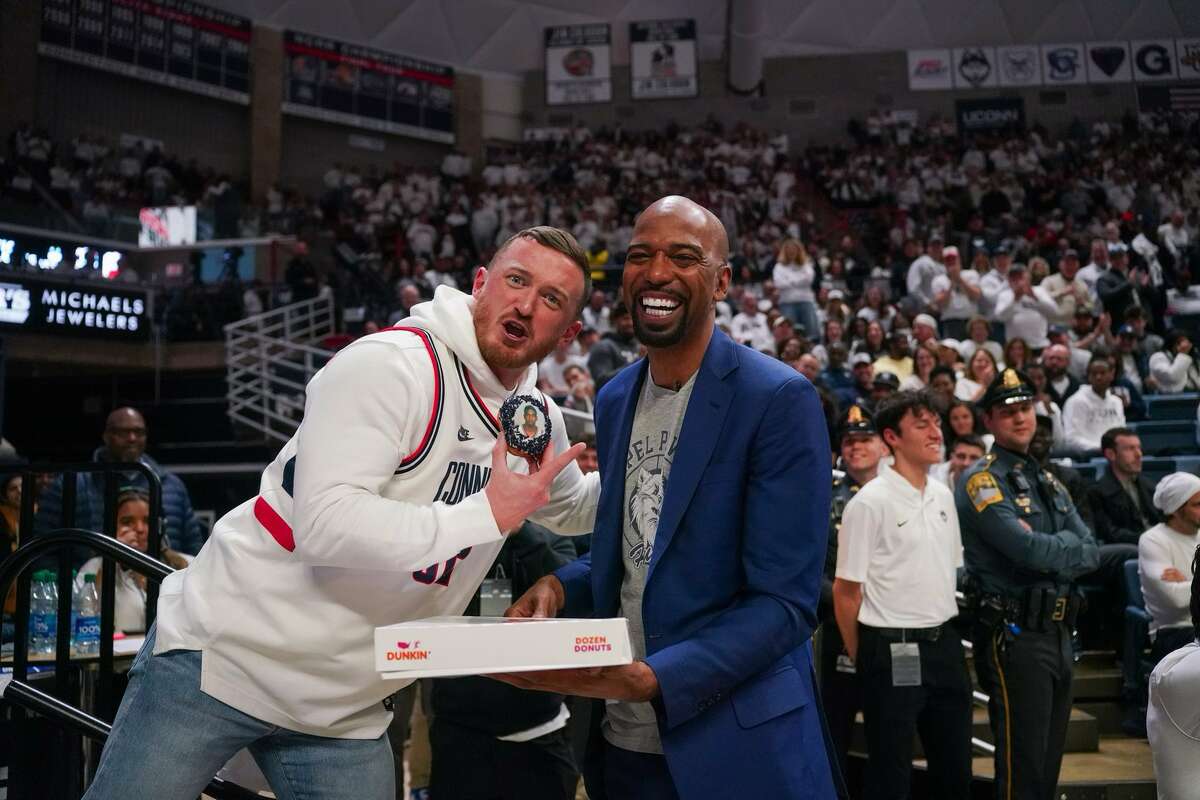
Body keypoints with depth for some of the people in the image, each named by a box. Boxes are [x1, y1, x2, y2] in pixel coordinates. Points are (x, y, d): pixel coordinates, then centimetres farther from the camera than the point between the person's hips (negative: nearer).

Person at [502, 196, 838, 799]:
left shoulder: (779, 400, -14)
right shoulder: (614, 400, 7)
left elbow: (785, 602, -16)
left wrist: (647, 678, -26)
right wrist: (559, 587, -3)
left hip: (733, 748, -6)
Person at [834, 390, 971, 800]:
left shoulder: (943, 496, 9)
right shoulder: (870, 502, -12)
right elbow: (846, 591, -9)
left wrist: (948, 637, 16)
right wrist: (864, 661, -2)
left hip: (944, 645, 7)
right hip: (892, 651, -6)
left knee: (955, 767, 14)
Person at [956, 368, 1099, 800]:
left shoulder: (1049, 482, 17)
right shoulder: (981, 481, -9)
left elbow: (1092, 553, 7)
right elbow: (1029, 550, -21)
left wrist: (1049, 552, -11)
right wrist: (1072, 550, -2)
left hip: (1058, 633, 8)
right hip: (1014, 635, -8)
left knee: (1049, 763, 14)